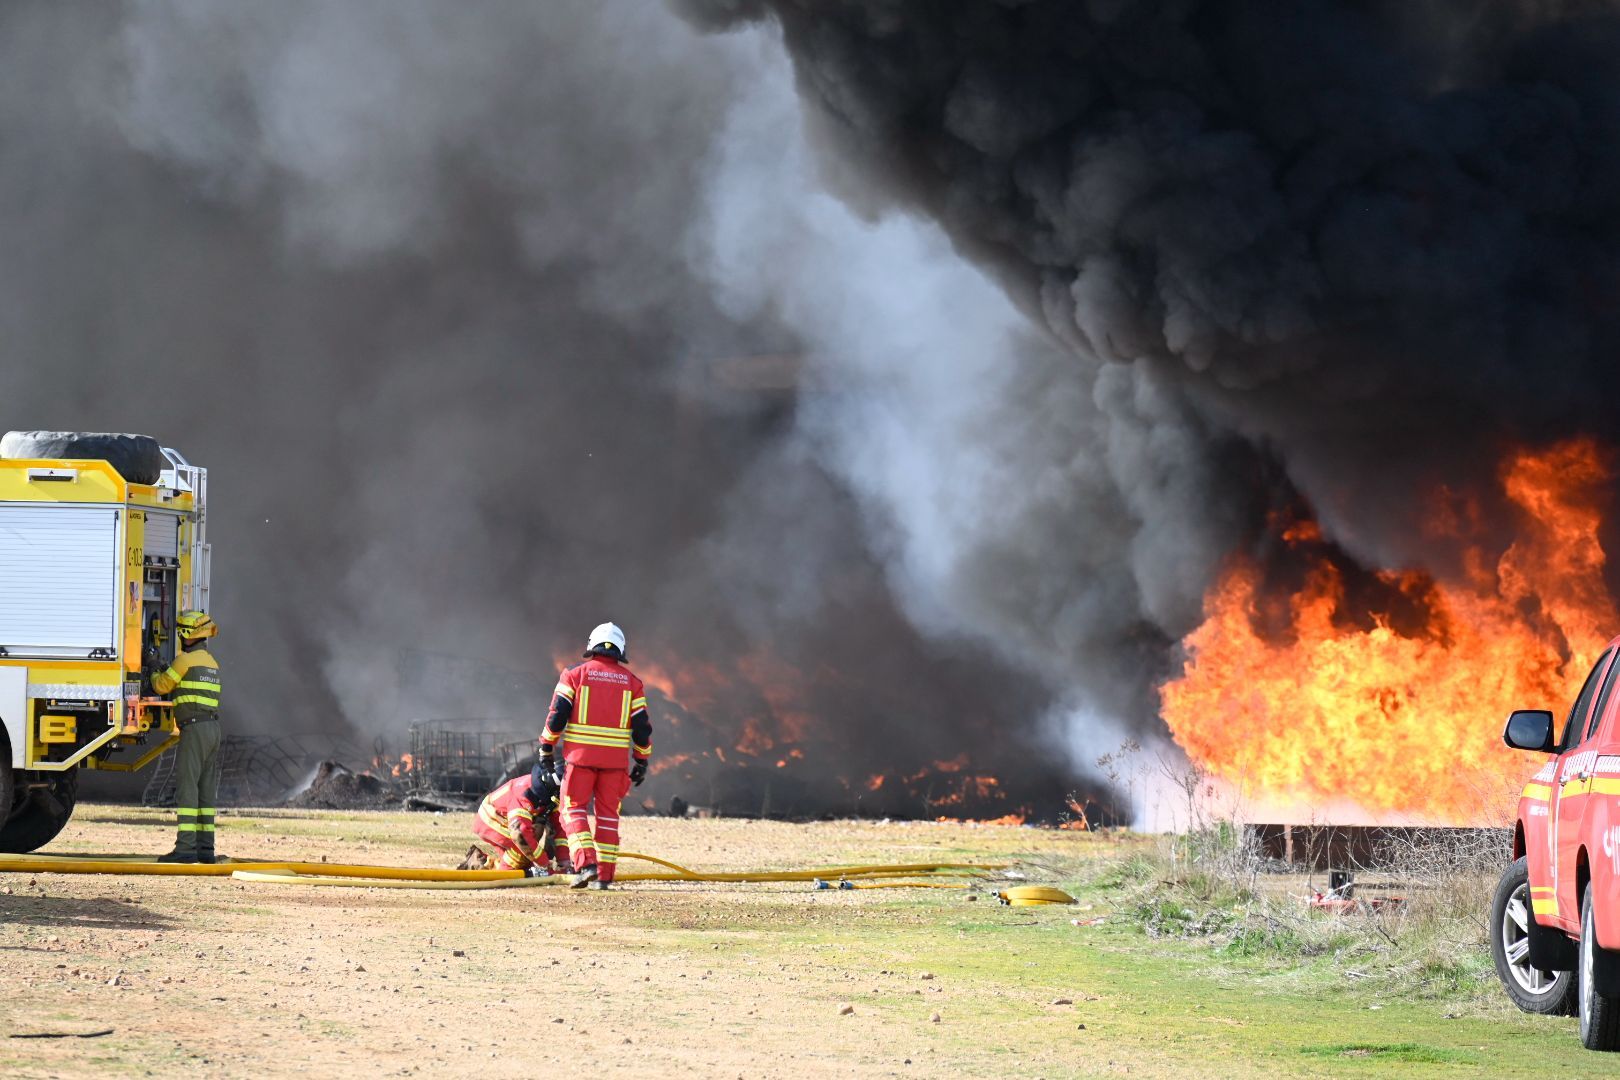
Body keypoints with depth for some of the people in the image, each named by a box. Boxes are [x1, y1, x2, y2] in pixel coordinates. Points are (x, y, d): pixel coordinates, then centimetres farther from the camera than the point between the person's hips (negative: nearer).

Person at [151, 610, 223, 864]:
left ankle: (186, 846, -16)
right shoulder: (211, 661, 18)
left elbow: (162, 686, 1)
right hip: (213, 728, 9)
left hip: (194, 728, -9)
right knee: (206, 790, 9)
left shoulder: (186, 659, -8)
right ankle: (205, 847, 8)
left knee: (187, 788, -10)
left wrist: (154, 672, 22)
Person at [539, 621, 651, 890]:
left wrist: (547, 748, 5)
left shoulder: (575, 674, 1)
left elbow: (557, 714, -3)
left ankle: (585, 864, -15)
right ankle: (605, 874, 7)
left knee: (574, 809, 4)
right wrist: (641, 761, 15)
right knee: (608, 815, 9)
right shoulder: (632, 681, 8)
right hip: (616, 760, 2)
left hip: (581, 755, -2)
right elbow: (642, 725, 7)